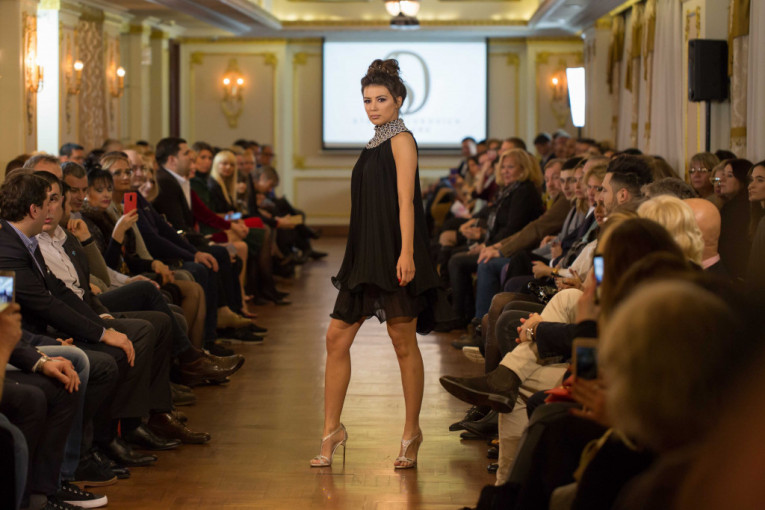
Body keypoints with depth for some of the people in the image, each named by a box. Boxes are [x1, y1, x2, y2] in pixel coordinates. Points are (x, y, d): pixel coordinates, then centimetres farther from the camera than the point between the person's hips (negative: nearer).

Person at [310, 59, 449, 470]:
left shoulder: (401, 140, -7)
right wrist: (359, 257, 17)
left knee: (403, 341, 0)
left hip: (394, 252, -8)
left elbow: (405, 201, -16)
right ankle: (332, 430, 9)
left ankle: (411, 435, 10)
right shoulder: (377, 143, 17)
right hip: (367, 254, 8)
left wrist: (406, 253, -23)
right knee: (337, 337, 3)